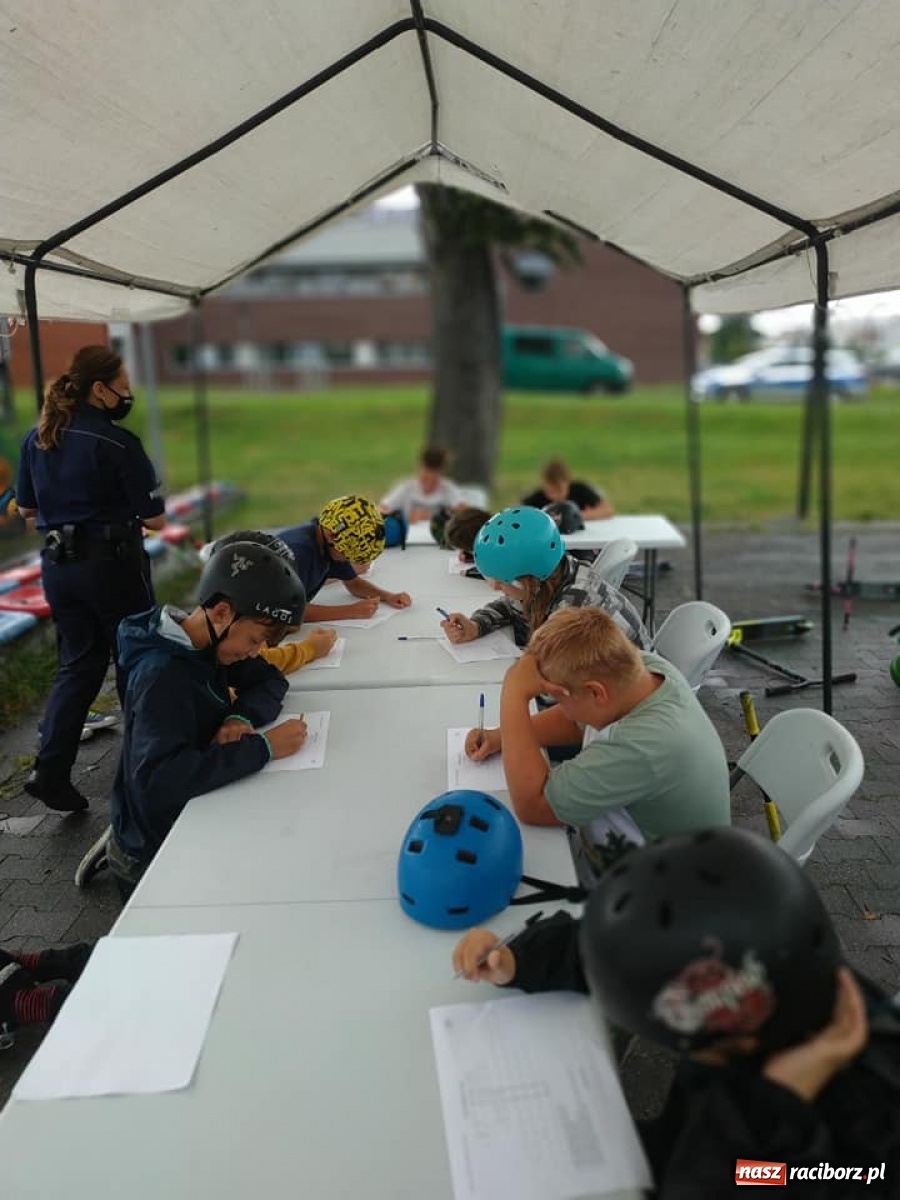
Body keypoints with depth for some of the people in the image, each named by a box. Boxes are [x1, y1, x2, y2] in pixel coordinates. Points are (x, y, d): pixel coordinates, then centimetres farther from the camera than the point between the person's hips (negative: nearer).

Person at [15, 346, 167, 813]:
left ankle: (51, 769, 3)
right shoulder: (118, 443, -15)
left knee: (78, 662, 14)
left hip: (57, 564, 6)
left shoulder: (36, 439, 5)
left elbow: (25, 508, 13)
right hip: (112, 562, -6)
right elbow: (155, 518, -14)